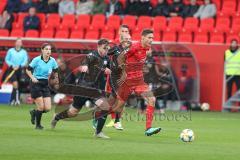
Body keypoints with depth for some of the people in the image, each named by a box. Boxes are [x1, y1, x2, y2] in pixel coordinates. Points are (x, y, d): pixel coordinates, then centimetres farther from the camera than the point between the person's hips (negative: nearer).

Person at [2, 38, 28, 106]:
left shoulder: (24, 52, 7)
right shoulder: (10, 51, 4)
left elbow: (25, 61, 1)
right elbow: (6, 59, 5)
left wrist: (19, 66, -14)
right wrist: (12, 65, -10)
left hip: (19, 70, 3)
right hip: (12, 69, -3)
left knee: (17, 86, 7)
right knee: (15, 84, -21)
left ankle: (12, 100, 18)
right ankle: (17, 99, -20)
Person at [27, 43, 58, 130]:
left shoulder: (52, 61, 1)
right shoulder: (37, 60, -10)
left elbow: (56, 72, 15)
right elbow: (28, 70, -4)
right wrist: (33, 78, -19)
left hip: (46, 85, 4)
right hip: (36, 84, -4)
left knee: (48, 108, -4)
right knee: (41, 107, -8)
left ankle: (34, 112, 27)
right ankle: (38, 125, 15)